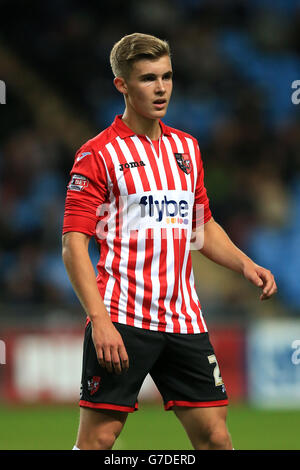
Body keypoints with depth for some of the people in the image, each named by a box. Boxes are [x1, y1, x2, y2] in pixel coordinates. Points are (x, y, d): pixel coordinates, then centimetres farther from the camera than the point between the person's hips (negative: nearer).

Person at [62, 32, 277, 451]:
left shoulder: (186, 148, 15)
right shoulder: (98, 154, -5)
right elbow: (74, 244, -9)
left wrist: (245, 264, 6)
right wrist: (100, 320, -20)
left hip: (183, 319, 6)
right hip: (120, 321, -6)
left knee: (214, 435, 2)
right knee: (98, 437, -5)